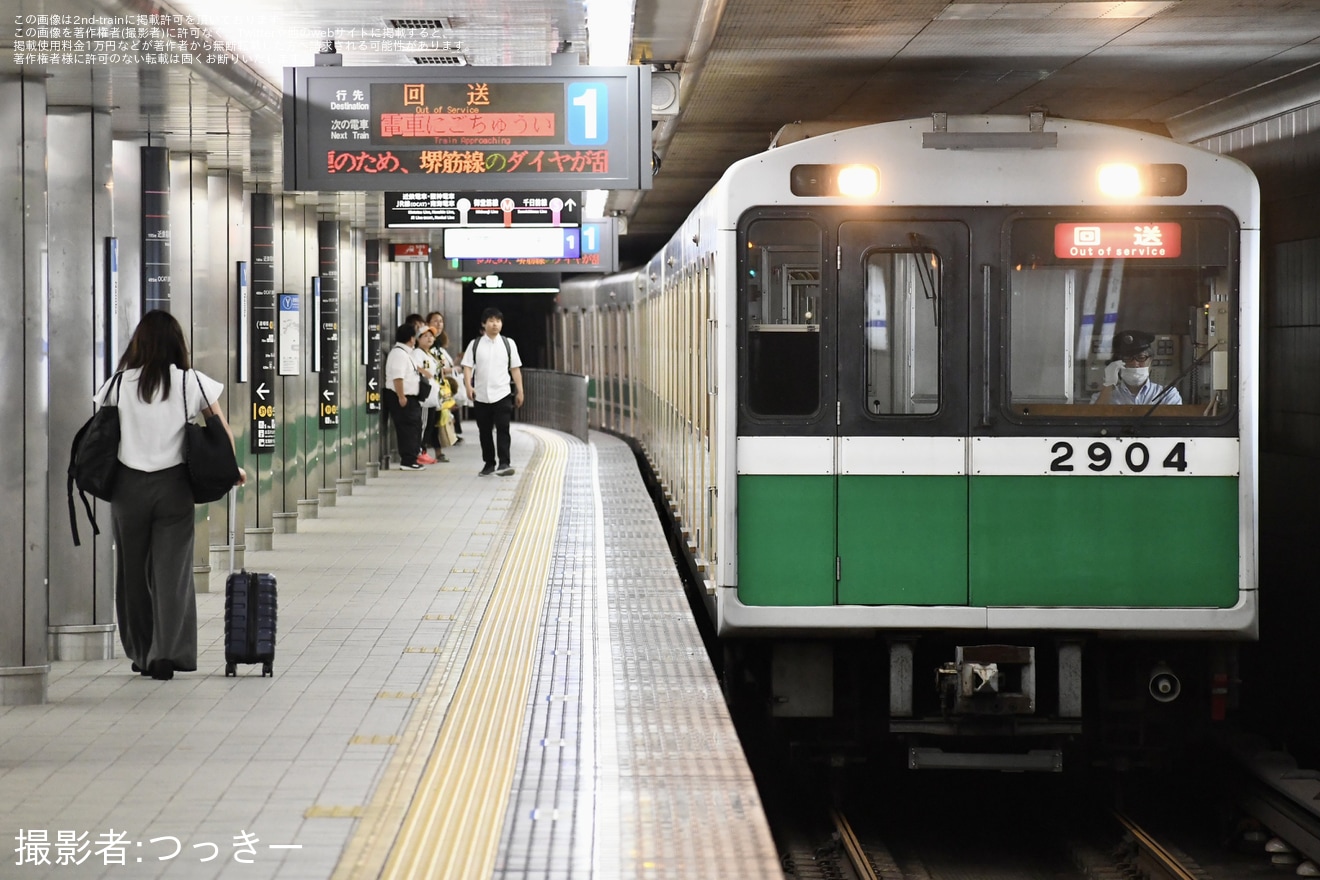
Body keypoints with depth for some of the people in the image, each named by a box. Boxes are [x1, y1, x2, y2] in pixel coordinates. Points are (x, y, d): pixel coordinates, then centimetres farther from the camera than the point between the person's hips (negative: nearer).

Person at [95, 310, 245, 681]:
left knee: (133, 570, 12)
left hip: (128, 485, 1)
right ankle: (167, 653, -9)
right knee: (172, 570, 1)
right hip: (173, 484, -1)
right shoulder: (192, 383, 0)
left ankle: (141, 654, 20)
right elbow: (222, 431, 6)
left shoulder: (119, 384, 2)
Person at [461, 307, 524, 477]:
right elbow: (467, 367, -2)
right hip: (481, 396, 1)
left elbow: (515, 369, 7)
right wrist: (468, 386, -17)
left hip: (502, 394, -1)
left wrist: (519, 391, 5)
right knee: (484, 431, 10)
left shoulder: (508, 343, 4)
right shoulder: (475, 344, 3)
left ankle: (504, 463, -14)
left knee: (502, 429, -12)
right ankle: (489, 464, 21)